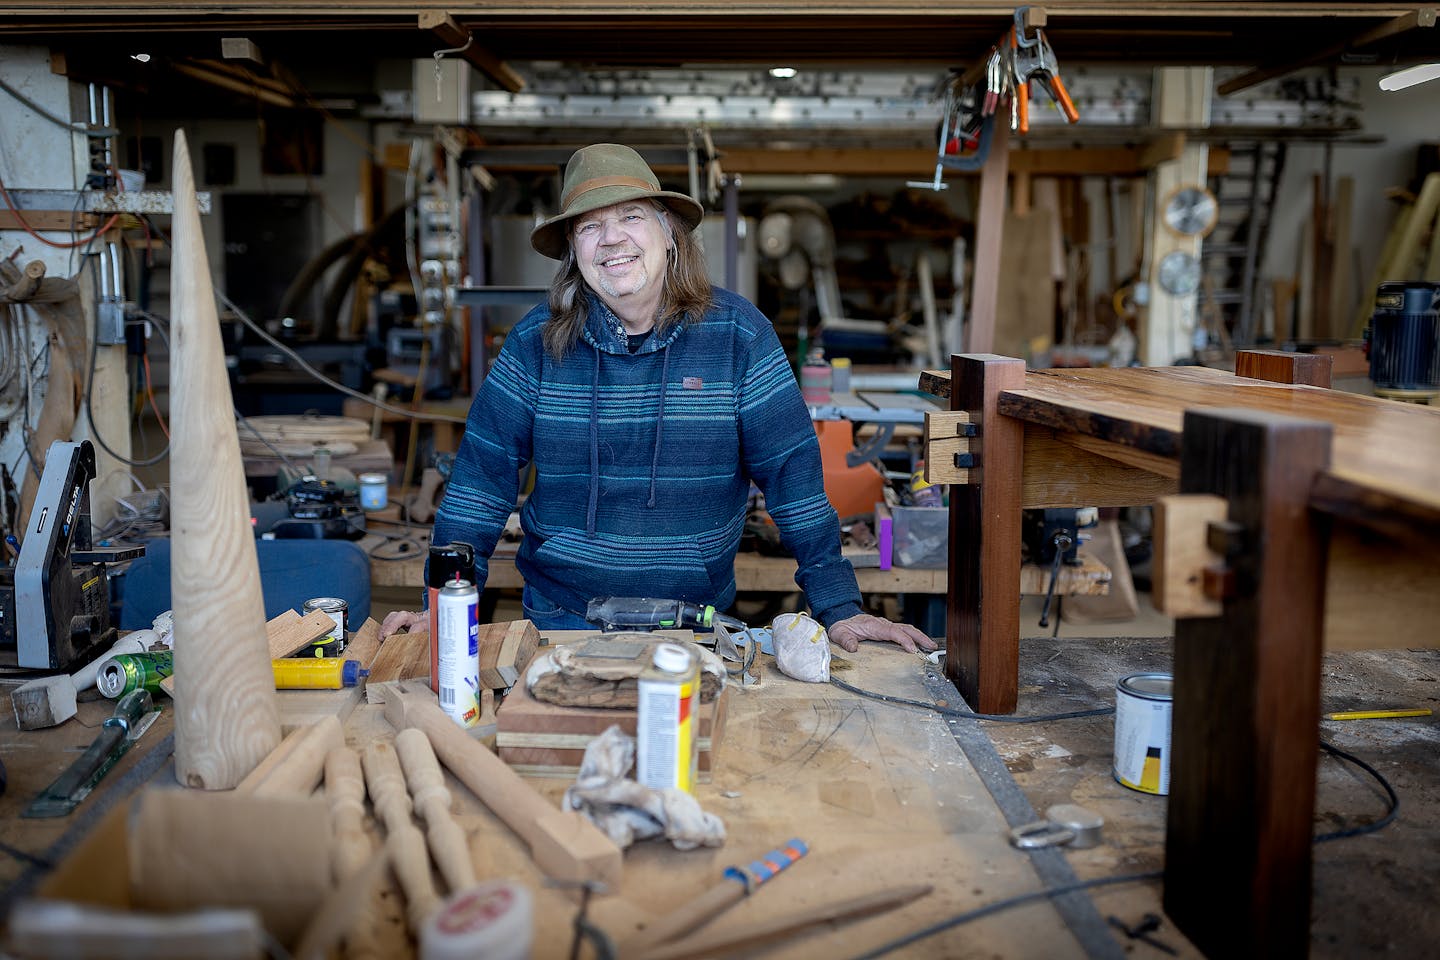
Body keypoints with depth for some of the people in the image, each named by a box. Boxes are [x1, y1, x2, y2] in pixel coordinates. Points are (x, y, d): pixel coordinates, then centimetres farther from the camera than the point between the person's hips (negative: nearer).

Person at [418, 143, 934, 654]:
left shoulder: (738, 332, -7)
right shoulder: (535, 340, -4)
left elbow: (793, 474, -7)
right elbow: (483, 473, -1)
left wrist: (840, 609, -10)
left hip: (696, 619, 0)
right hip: (561, 617, 1)